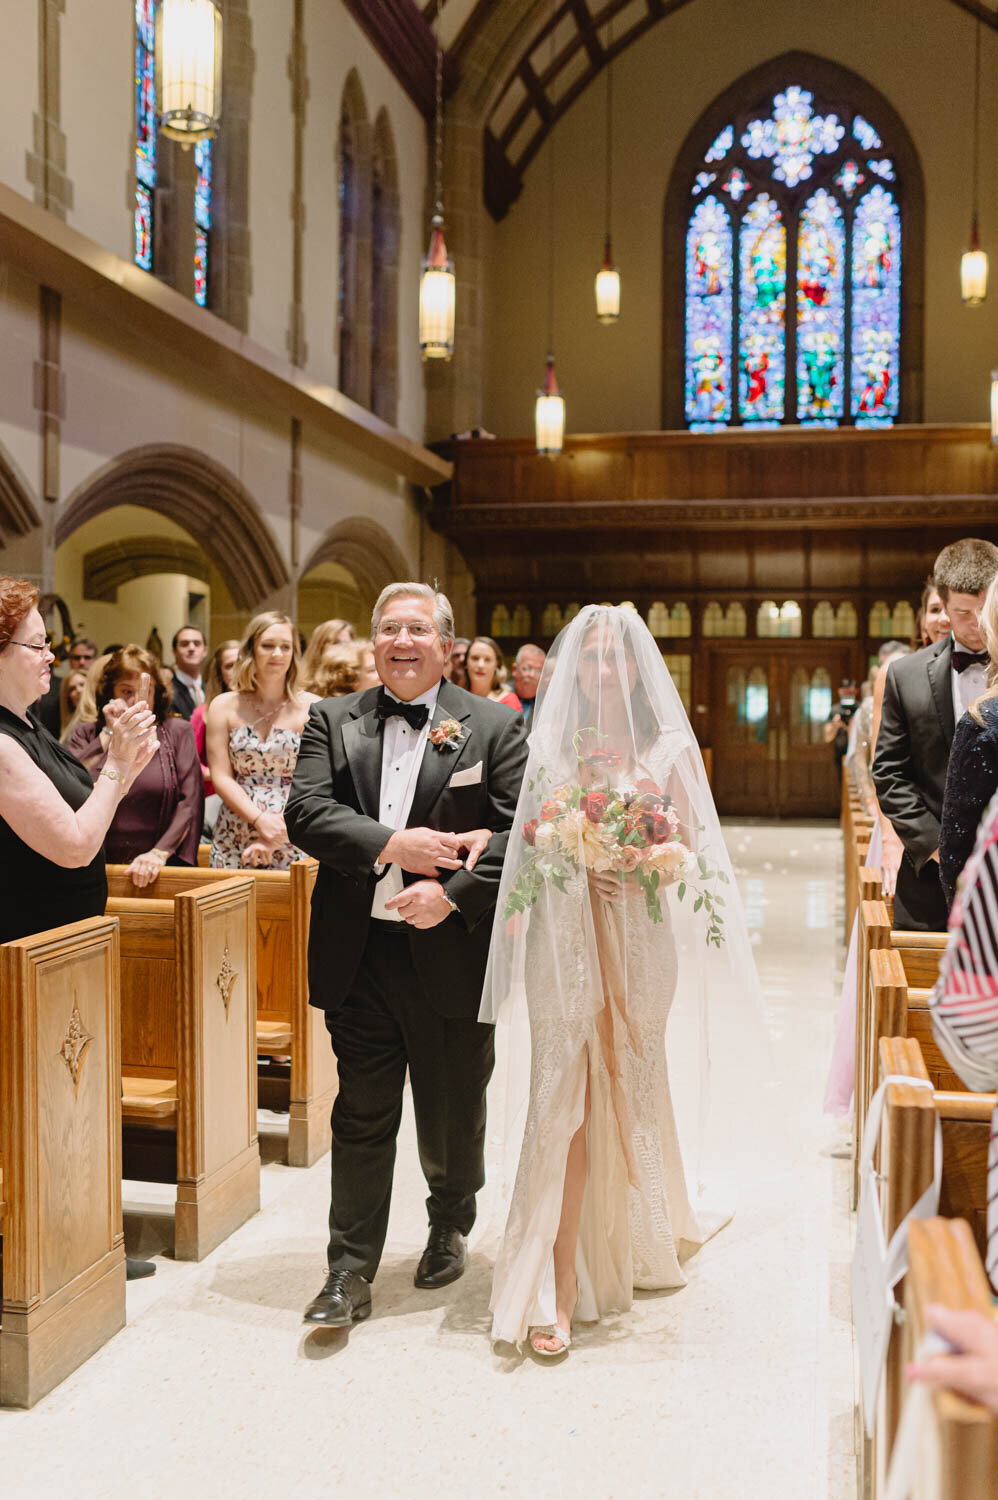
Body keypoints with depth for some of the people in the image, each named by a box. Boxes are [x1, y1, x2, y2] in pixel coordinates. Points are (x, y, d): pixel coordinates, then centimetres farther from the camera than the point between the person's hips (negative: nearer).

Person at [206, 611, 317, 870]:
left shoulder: (312, 708, 0)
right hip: (233, 841, 2)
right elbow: (221, 776, 1)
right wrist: (260, 819, -14)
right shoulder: (224, 706, 6)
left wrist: (275, 838, -14)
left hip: (292, 840, -2)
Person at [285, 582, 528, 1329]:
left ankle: (450, 1227, 42)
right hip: (359, 954, 1)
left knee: (453, 1112, 16)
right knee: (362, 1117, 8)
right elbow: (306, 811, -6)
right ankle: (351, 1272, 20)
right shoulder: (333, 720, 5)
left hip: (453, 952, -1)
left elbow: (521, 832, -8)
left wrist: (453, 893, -19)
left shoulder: (494, 726, -1)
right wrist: (391, 845, -18)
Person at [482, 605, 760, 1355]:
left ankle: (637, 1234, 37)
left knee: (629, 1088, 13)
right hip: (565, 939, -1)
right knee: (566, 1099, -5)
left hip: (639, 936, 1)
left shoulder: (669, 749, 4)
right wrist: (575, 865, -12)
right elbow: (528, 843, 5)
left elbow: (692, 845, 3)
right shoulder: (552, 745, 5)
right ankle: (559, 1288, -2)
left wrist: (650, 859, -16)